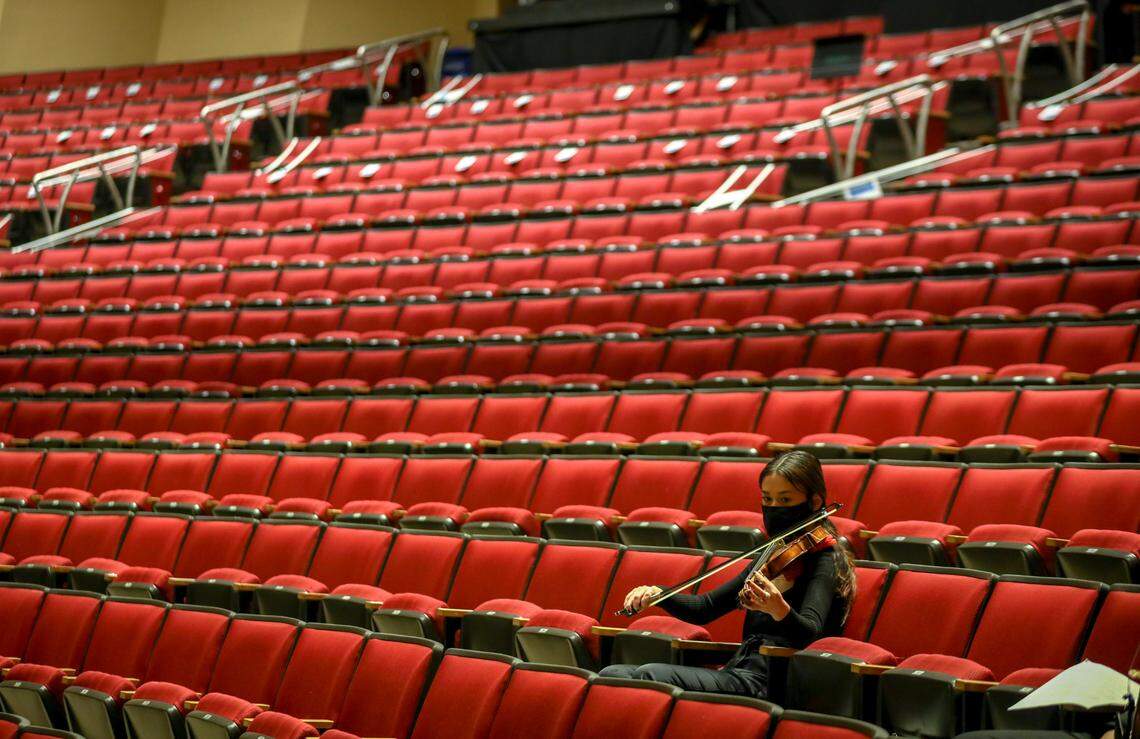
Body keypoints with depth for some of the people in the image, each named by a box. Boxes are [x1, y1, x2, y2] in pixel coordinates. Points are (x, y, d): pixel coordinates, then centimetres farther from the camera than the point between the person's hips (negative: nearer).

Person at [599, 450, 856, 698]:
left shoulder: (825, 560, -3)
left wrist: (780, 610, -44)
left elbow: (810, 631, -22)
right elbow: (707, 608, 22)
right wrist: (657, 594, 3)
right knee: (612, 674, -6)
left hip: (768, 682, -8)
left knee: (650, 675, -26)